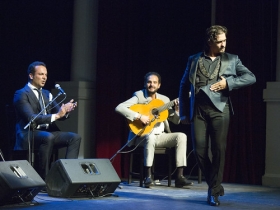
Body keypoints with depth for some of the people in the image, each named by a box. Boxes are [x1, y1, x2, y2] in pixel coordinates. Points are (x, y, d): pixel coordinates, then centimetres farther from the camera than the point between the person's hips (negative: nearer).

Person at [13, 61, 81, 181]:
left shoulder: (46, 94, 18)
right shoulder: (21, 94, -7)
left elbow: (59, 114, 13)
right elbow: (31, 118, -20)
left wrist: (66, 110, -12)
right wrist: (56, 115, -27)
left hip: (47, 132, 7)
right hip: (28, 134, -7)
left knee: (75, 137, -14)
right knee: (48, 137, -38)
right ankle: (42, 177, -31)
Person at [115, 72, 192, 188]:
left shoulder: (164, 99, 10)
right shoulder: (139, 96, -5)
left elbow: (176, 120, 12)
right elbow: (119, 108, -20)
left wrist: (177, 109, -10)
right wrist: (139, 116, -28)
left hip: (159, 136, 5)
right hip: (142, 135, -5)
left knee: (181, 136, -17)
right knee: (151, 137, -39)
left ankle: (179, 176, -21)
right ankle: (148, 176, -32)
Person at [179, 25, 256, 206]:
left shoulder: (232, 60, 10)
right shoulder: (194, 60, 11)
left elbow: (251, 77, 1)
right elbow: (184, 86, 13)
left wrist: (228, 83, -11)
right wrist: (184, 112, 8)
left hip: (220, 109, -1)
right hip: (198, 110, 1)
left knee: (219, 150, -5)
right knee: (200, 150, -3)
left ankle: (214, 191, 6)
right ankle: (215, 184, 18)